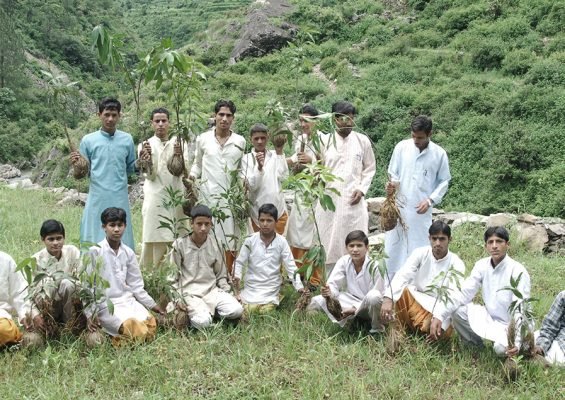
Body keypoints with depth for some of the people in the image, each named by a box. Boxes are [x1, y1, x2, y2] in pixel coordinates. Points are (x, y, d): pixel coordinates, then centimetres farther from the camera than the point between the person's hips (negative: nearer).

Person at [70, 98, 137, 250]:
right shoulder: (88, 140, 3)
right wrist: (76, 166, -15)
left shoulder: (127, 139, 7)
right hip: (97, 199, -1)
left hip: (120, 199, 1)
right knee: (94, 245, 1)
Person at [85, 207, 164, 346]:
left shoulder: (128, 253, 10)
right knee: (132, 326, -31)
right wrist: (90, 313, -12)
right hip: (106, 304, -5)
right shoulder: (95, 252, -4)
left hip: (127, 300, 6)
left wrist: (152, 305, 13)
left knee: (149, 322, -21)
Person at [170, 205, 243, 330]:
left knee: (236, 311, -22)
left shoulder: (215, 245, 7)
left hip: (212, 290, 4)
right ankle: (191, 312, 1)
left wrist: (227, 293, 1)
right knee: (203, 322, -31)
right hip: (190, 293, -4)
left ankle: (209, 311, 2)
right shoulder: (180, 244, -2)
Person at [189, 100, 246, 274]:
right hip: (208, 194, -1)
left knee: (230, 240, 0)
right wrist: (192, 176, -4)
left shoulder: (239, 141, 7)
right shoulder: (203, 139, 5)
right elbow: (197, 163, 15)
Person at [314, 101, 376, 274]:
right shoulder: (325, 141, 2)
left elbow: (369, 168, 11)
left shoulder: (362, 141, 3)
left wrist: (362, 189, -2)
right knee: (329, 243, 4)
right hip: (329, 199, 0)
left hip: (353, 200, 0)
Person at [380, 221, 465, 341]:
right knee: (402, 290, -30)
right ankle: (403, 328, -7)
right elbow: (402, 275, -22)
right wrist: (388, 299, -41)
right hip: (415, 300, 1)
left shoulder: (456, 264, -11)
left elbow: (453, 296, -21)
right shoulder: (420, 253, -8)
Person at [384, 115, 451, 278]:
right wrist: (392, 184, -15)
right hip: (399, 207, 1)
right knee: (393, 247, 4)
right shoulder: (401, 147, -1)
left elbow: (444, 181, 5)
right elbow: (393, 173, 8)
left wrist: (430, 200, -8)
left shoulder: (439, 154, -2)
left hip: (421, 210, -1)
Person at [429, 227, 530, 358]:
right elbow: (463, 293, -8)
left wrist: (516, 341, -41)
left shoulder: (518, 272, -20)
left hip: (510, 325, -5)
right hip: (489, 318, 5)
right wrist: (439, 315, -23)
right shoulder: (482, 265, -4)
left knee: (501, 348, -35)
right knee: (457, 309, -16)